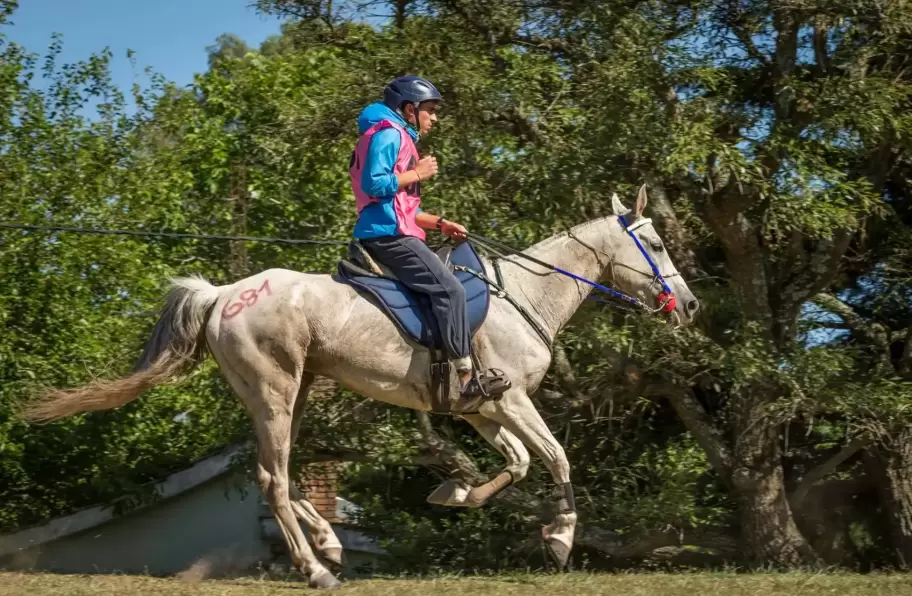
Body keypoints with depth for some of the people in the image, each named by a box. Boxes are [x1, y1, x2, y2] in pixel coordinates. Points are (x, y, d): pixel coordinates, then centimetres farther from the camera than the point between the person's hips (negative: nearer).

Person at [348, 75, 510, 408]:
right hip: (389, 234, -11)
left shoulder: (401, 139, 26)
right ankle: (467, 379, -26)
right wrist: (417, 174, -9)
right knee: (449, 289, -19)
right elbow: (373, 183, -19)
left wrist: (439, 224, 16)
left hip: (388, 234, 11)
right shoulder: (389, 134, -6)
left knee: (444, 287, 16)